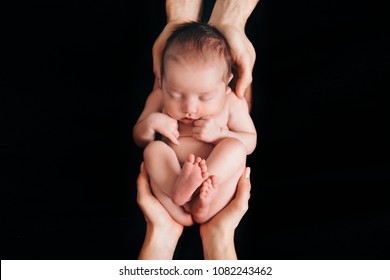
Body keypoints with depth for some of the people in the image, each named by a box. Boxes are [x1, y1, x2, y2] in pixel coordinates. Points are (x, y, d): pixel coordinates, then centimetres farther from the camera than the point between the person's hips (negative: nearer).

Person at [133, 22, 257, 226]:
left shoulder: (232, 103, 0)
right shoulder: (159, 98, 4)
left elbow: (250, 143, 4)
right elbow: (140, 139, 13)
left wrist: (219, 134, -15)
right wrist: (150, 123, -11)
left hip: (219, 179, -1)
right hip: (170, 174, 1)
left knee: (235, 146, -26)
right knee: (153, 149, -24)